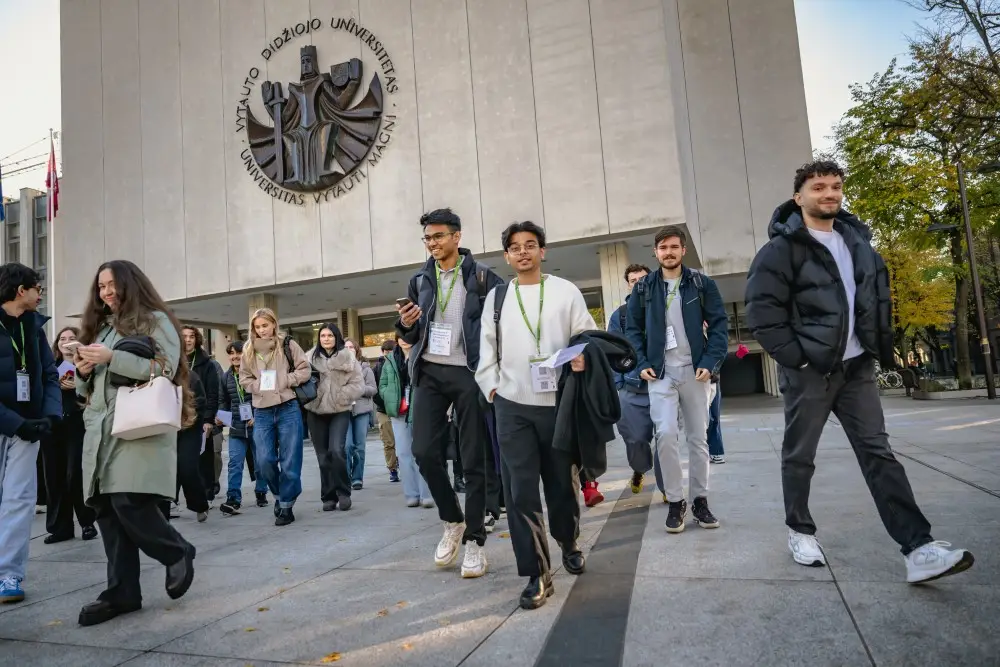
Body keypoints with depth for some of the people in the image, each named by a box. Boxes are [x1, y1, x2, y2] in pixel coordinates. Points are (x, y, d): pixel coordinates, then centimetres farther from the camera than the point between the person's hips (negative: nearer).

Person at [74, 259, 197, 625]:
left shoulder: (155, 320, 2)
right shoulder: (100, 326, 24)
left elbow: (165, 368, -12)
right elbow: (88, 387, 28)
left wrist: (111, 357, -14)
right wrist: (83, 371, 5)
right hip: (101, 428, 7)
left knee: (130, 504, -16)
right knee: (107, 509, 4)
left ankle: (178, 553, 10)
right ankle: (121, 591, 11)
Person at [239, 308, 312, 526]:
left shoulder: (287, 345, 1)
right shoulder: (249, 350, 10)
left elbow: (305, 370, -2)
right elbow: (244, 378, 12)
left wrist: (284, 381, -11)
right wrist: (258, 386, -5)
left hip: (288, 409, -3)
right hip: (262, 412, 3)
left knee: (289, 461, 1)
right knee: (264, 461, -1)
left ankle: (286, 504, 15)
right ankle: (279, 495, 26)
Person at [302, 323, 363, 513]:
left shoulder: (347, 357, -3)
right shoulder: (310, 357, 3)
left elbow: (358, 385, -6)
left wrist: (340, 396, -14)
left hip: (339, 411, -2)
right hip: (316, 412, 3)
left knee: (337, 451, -17)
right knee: (323, 456, 7)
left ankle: (343, 492, 1)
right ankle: (328, 497, 18)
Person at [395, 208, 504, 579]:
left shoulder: (482, 277, -1)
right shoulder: (419, 280, 12)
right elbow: (412, 336, 18)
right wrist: (405, 324, -5)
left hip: (468, 373, -4)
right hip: (430, 373, 4)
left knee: (473, 458, 2)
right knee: (425, 451, -3)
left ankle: (475, 540, 14)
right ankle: (452, 521, 21)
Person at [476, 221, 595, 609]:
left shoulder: (565, 291, 5)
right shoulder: (497, 296, 9)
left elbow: (587, 336, 4)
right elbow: (486, 347, 9)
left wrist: (583, 358, -16)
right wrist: (491, 387, 0)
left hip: (558, 403, 0)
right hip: (512, 406, 1)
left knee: (562, 483, 12)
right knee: (520, 492, -4)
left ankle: (569, 544, 39)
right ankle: (537, 574, 5)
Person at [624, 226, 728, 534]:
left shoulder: (702, 284, 3)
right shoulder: (643, 288, 5)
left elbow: (719, 324, 1)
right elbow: (632, 329, 7)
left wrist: (710, 363, -10)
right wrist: (642, 363, -5)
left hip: (693, 370, 1)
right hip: (660, 372, 0)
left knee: (698, 437, 6)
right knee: (666, 433, -14)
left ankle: (700, 500, 20)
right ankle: (674, 501, 2)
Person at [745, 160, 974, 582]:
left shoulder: (856, 239, 13)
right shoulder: (782, 248, -9)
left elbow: (878, 297, 21)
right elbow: (762, 312, -14)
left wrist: (879, 347, 10)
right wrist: (797, 358, -16)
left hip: (857, 368, 6)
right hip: (808, 371, -5)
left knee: (878, 453, 2)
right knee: (799, 456, 6)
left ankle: (918, 549, 1)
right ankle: (800, 531, 23)